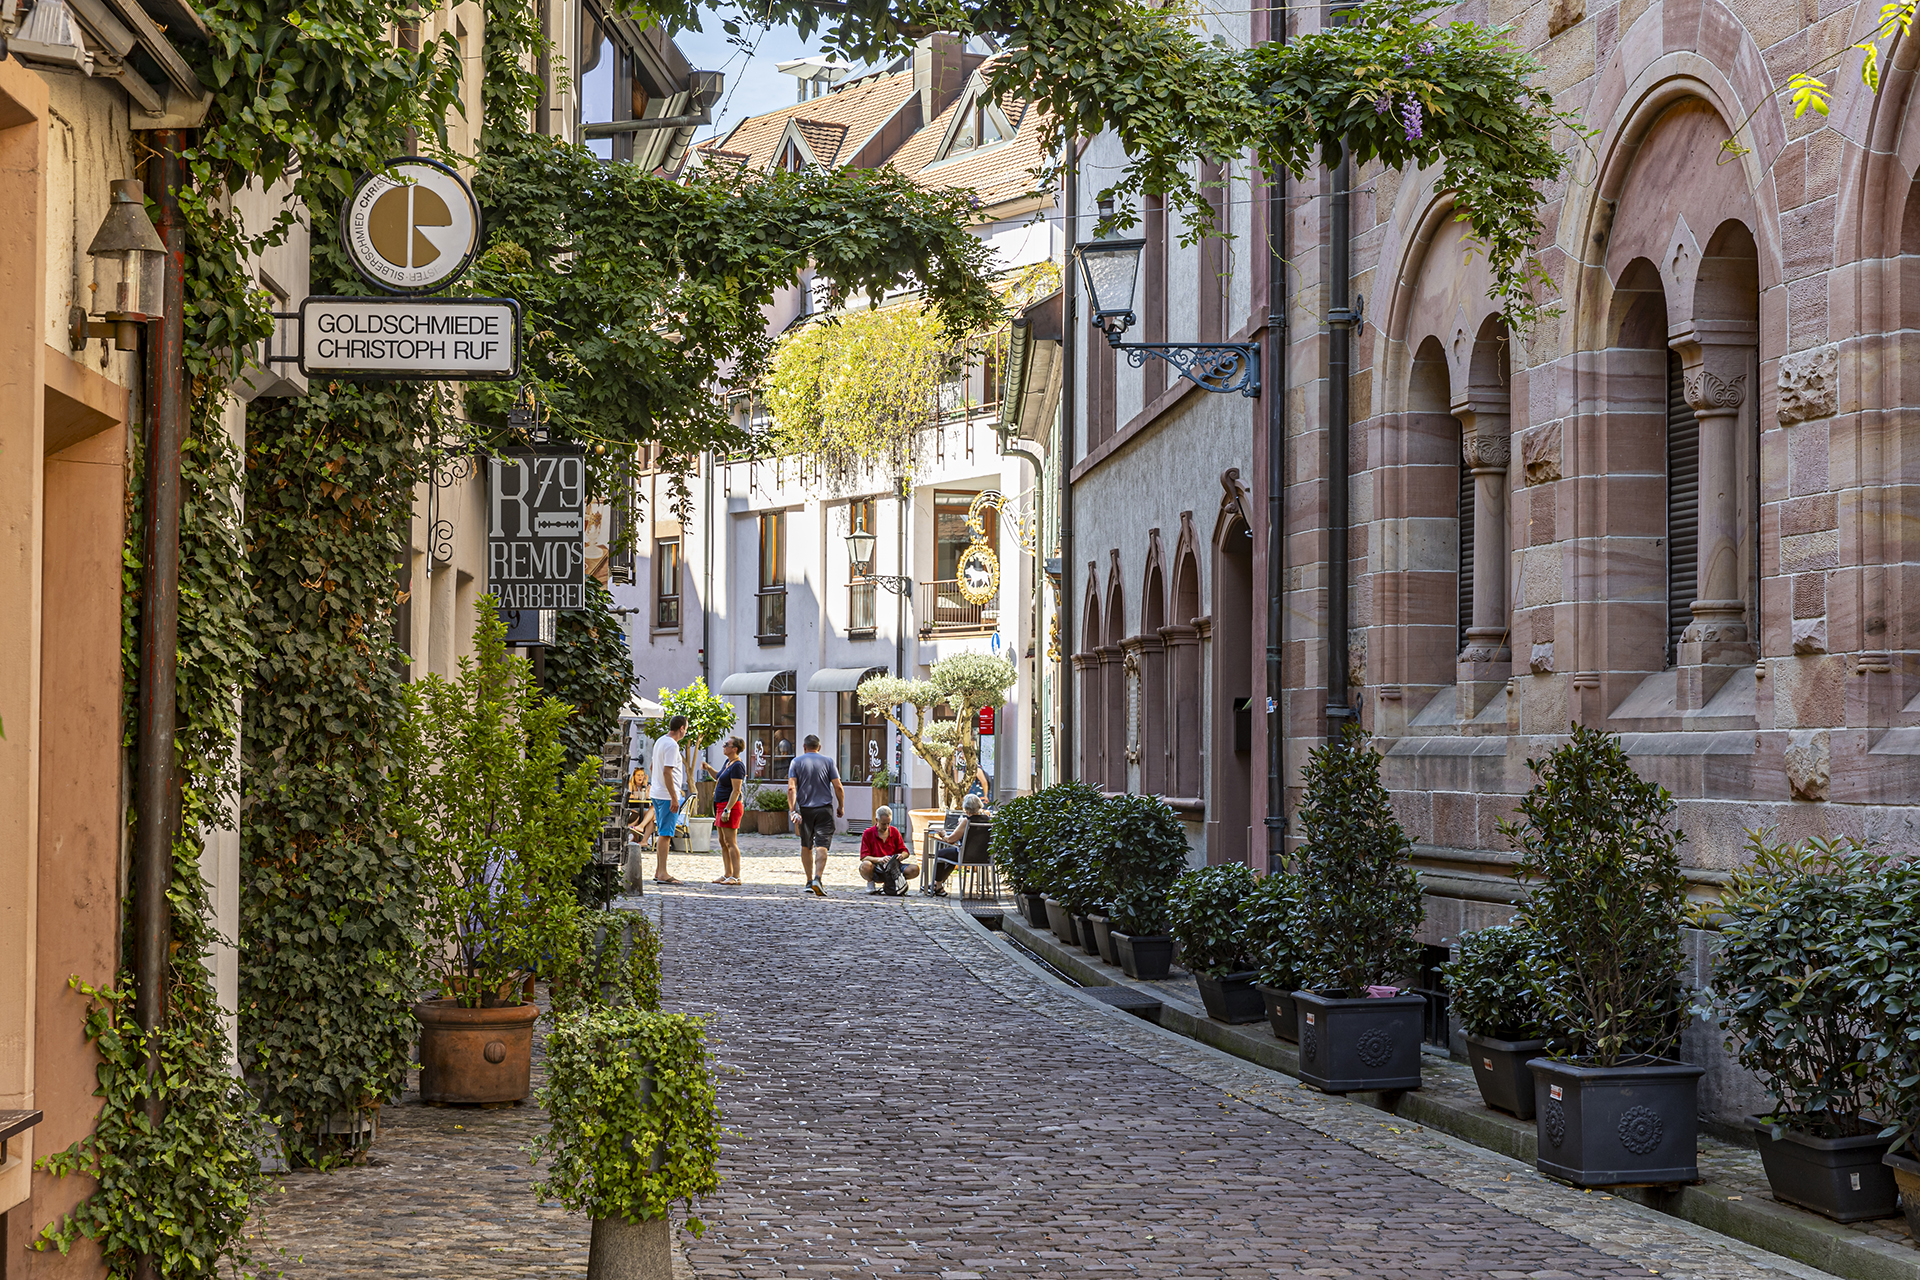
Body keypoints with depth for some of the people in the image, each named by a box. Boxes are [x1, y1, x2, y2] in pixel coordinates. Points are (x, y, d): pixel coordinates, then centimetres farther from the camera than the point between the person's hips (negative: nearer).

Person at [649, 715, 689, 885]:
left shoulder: (660, 741, 14)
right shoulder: (672, 745, -17)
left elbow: (653, 765, 25)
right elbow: (667, 772, -22)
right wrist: (674, 798, -22)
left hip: (657, 793, 10)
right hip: (667, 795, -10)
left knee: (662, 834, 15)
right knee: (665, 834, -8)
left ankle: (659, 871, 19)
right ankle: (662, 874, -9)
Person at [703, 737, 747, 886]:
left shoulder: (737, 766, -16)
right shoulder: (728, 762, 14)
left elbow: (736, 791, -21)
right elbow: (719, 777, 32)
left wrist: (727, 810, -24)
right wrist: (708, 768, 15)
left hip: (731, 806, -10)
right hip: (722, 806, 10)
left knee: (730, 842, -10)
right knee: (723, 842, 11)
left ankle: (736, 877, -10)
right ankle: (727, 875, 15)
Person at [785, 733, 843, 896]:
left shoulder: (796, 762, 4)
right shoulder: (828, 761, 3)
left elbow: (791, 788, -8)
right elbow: (838, 787, -1)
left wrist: (792, 809, -11)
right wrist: (841, 806, 11)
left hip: (804, 809, 1)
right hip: (824, 809, -1)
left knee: (806, 846, 15)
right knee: (822, 846, -7)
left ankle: (809, 881, 18)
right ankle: (818, 878, -25)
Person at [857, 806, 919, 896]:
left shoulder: (894, 831, 10)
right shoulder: (868, 834, -2)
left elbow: (905, 852, 12)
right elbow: (864, 857, -10)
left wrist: (902, 856, -14)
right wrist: (879, 859, -28)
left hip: (892, 867, 4)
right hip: (875, 871, -4)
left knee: (915, 869, -20)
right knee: (865, 865, -39)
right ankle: (871, 883, -4)